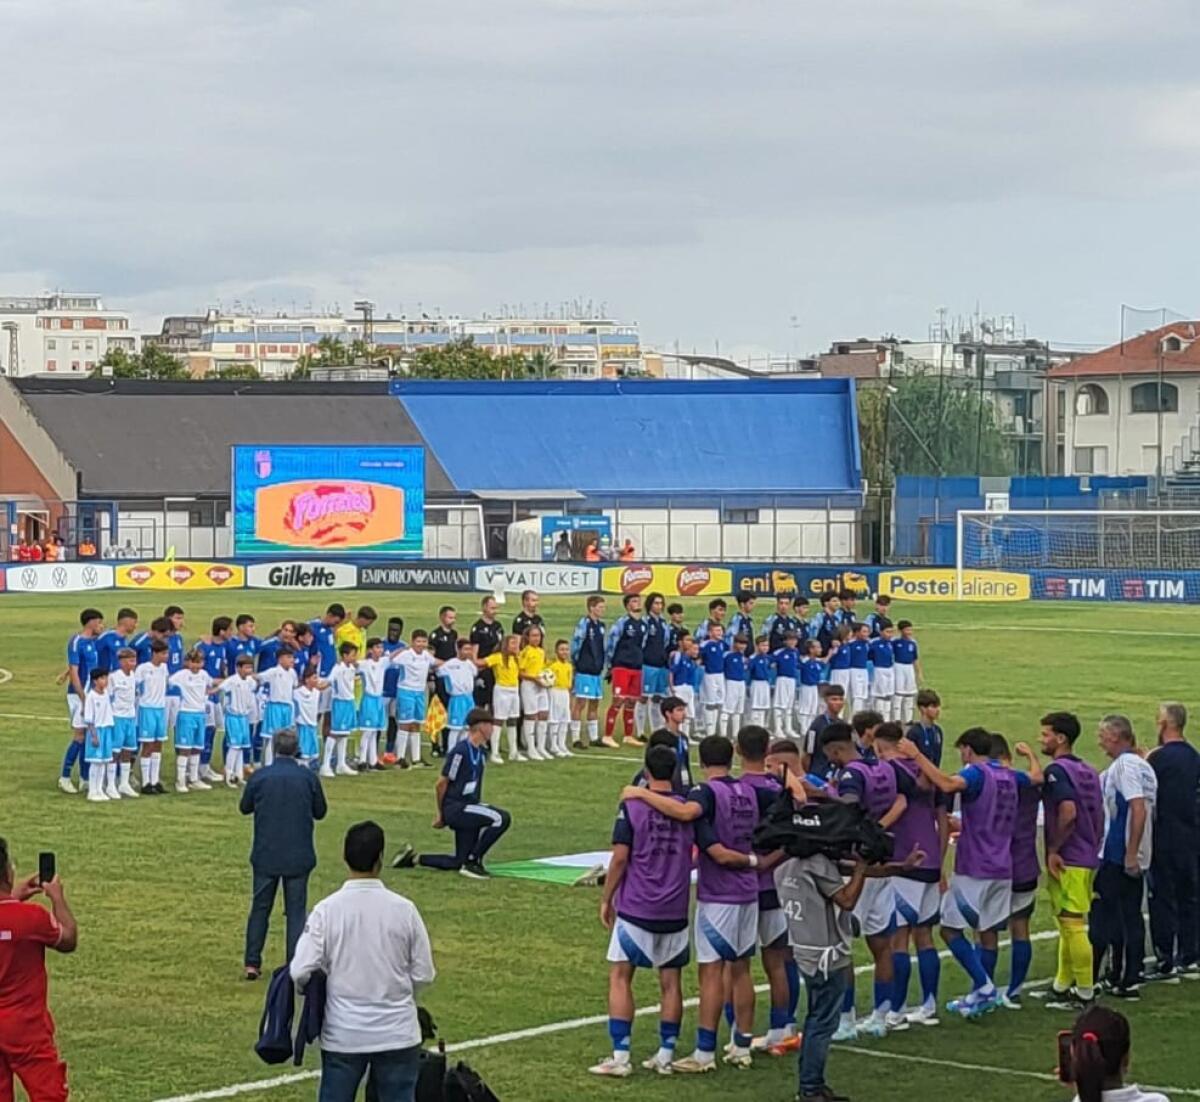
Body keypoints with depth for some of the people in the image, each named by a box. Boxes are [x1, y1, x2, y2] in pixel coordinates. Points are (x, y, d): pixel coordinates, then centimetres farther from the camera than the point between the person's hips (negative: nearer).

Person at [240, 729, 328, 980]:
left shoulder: (259, 776, -8)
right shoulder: (308, 777, -8)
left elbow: (245, 807, 6)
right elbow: (320, 811, 3)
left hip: (266, 855, 1)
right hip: (299, 855, -1)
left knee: (260, 908, 13)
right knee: (296, 911, 5)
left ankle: (252, 964, 13)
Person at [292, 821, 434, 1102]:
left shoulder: (327, 910, -10)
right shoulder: (404, 909, -8)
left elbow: (301, 971, -13)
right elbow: (423, 974, -3)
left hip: (343, 1034, 0)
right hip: (397, 1033, 0)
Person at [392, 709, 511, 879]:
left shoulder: (481, 751, 11)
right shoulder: (460, 751, -17)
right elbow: (441, 784, -11)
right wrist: (441, 814, 1)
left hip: (469, 808, 9)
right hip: (456, 808, -9)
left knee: (458, 863, 9)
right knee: (501, 818, -23)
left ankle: (413, 857, 23)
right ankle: (472, 862, -13)